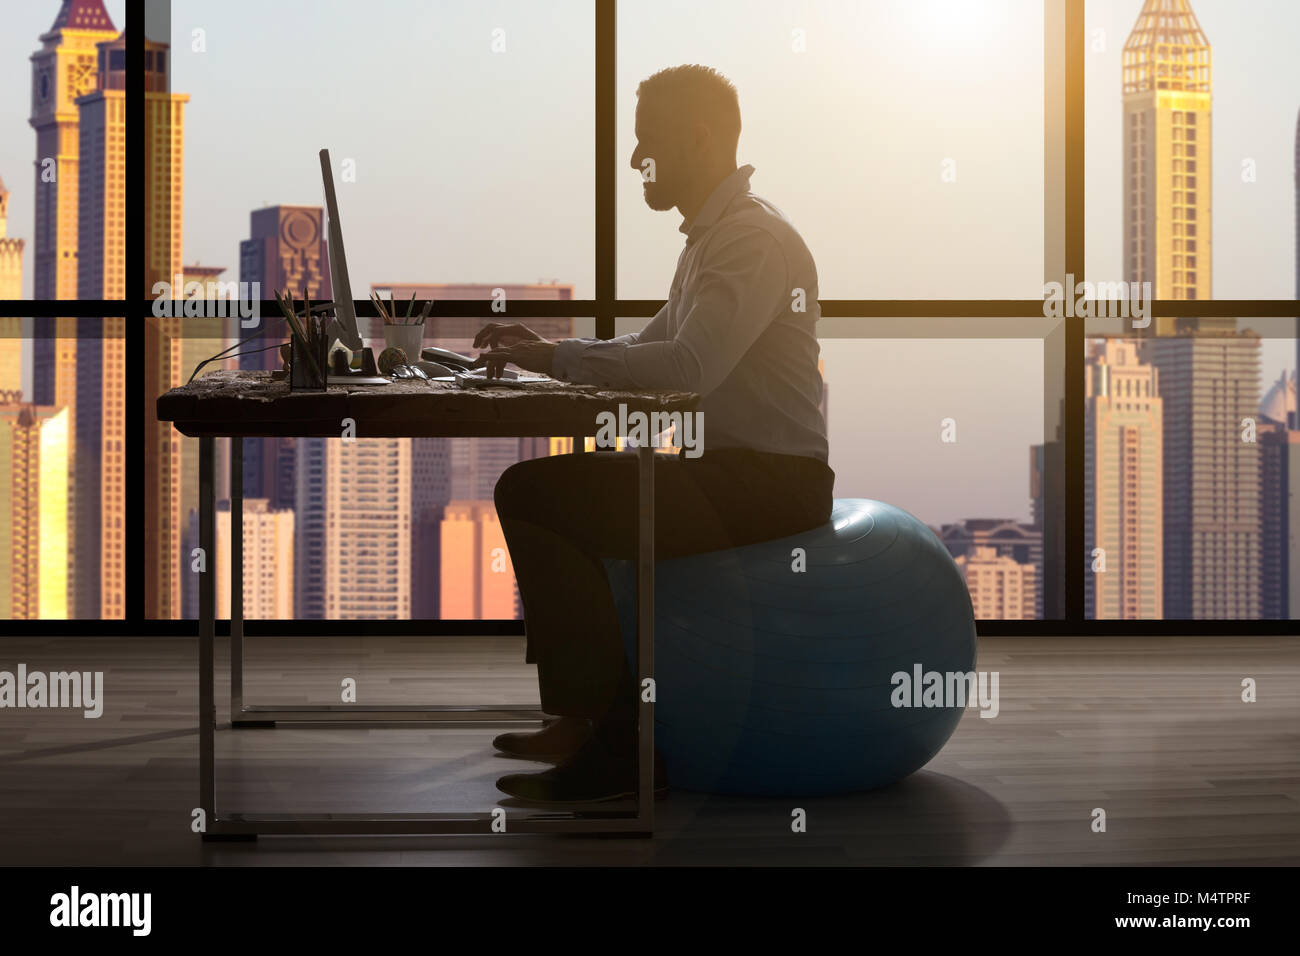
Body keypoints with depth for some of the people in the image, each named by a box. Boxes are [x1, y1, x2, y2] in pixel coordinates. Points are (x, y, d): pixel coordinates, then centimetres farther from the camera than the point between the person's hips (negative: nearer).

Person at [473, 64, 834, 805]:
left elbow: (688, 366, -28)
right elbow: (653, 347, 21)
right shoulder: (714, 234, 19)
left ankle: (613, 743, -13)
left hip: (770, 486, -11)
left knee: (535, 493, -18)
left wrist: (557, 358, -20)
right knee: (539, 489, 14)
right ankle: (579, 712, 13)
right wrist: (544, 349, 7)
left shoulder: (754, 238, -15)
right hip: (732, 474, 11)